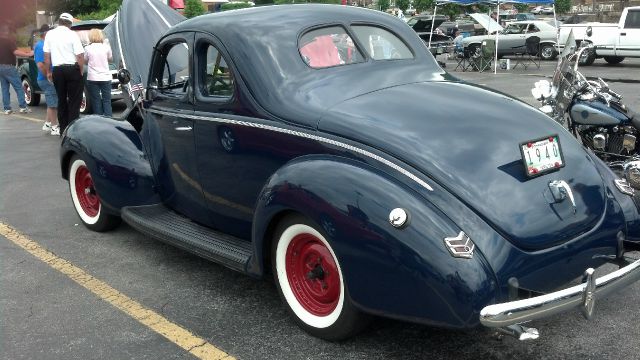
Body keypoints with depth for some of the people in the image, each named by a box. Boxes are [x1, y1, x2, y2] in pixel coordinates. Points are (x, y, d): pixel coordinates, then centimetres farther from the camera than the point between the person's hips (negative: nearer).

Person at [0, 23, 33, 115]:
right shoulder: (9, 40, -11)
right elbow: (15, 52, -22)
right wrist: (28, 54, -20)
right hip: (8, 67, -7)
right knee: (18, 87, -3)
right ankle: (23, 107, -8)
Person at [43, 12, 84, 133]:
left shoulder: (50, 34, 5)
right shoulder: (72, 34, -7)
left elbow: (47, 55, 6)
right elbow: (80, 55, -13)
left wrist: (48, 71, 14)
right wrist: (81, 71, -2)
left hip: (57, 70, 4)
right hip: (72, 69, -4)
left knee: (61, 100, 13)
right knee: (74, 100, 1)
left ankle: (63, 129, 14)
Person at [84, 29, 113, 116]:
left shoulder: (88, 48, -6)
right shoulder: (106, 47, -3)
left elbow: (85, 61, 6)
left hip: (93, 79, -1)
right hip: (105, 77, 1)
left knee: (96, 101, 5)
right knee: (107, 101, 6)